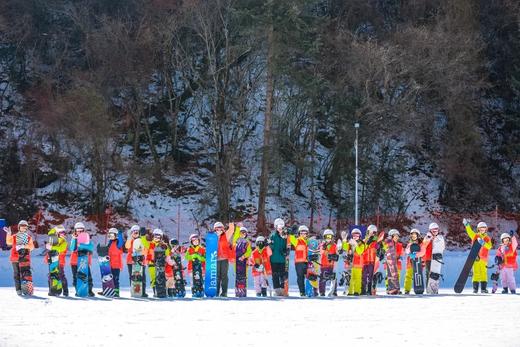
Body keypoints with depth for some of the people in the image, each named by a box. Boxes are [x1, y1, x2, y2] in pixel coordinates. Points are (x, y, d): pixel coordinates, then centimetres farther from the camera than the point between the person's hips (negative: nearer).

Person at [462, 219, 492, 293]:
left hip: (483, 258, 1)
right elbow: (470, 232, -9)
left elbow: (489, 246, -7)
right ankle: (475, 288, -1)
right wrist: (467, 225, -27)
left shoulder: (487, 238, 10)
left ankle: (483, 288, 5)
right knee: (476, 272, -3)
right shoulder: (475, 236, 9)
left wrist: (483, 243, -26)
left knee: (484, 273, 1)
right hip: (475, 257, -1)